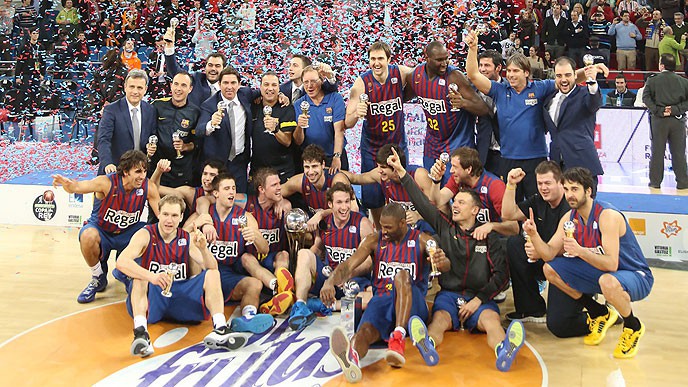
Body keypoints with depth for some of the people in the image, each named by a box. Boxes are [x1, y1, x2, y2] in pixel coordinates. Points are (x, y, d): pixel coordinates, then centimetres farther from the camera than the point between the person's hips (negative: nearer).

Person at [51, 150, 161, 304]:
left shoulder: (148, 188, -15)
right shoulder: (107, 183, -24)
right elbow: (78, 187, -38)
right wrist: (68, 184, -62)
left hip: (128, 233, 3)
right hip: (101, 231, -3)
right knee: (88, 235, -37)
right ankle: (98, 278, -8)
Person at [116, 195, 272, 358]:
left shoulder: (187, 239, 6)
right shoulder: (146, 235, -4)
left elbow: (212, 268, -3)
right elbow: (121, 262, -22)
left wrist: (203, 248, -23)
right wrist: (151, 276, -38)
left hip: (181, 298, 3)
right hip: (151, 301, -3)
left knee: (212, 274, -13)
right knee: (140, 277, -29)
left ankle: (220, 329, -34)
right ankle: (140, 333, -49)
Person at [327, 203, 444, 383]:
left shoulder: (421, 240, 4)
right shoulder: (374, 240, 9)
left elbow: (445, 266, -13)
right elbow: (348, 265, -1)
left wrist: (442, 262, -40)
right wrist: (330, 282, -23)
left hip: (413, 303, -1)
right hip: (382, 299, 2)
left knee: (402, 276, -33)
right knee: (365, 330, -32)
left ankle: (398, 338, -48)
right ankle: (352, 356, -66)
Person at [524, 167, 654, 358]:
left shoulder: (608, 215, -26)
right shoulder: (570, 217, -3)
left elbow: (611, 264, -34)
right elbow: (549, 254, -6)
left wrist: (580, 251, -45)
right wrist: (534, 235, -23)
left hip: (636, 276, -7)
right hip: (599, 273, 7)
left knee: (608, 282, -41)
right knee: (550, 269, -3)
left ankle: (633, 327, -7)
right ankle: (600, 314, 12)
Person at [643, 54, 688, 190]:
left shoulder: (652, 80, -3)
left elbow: (646, 97, -10)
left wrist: (658, 111, -11)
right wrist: (677, 109, -5)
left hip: (659, 120, -1)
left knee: (657, 151, 6)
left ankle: (655, 181, 9)